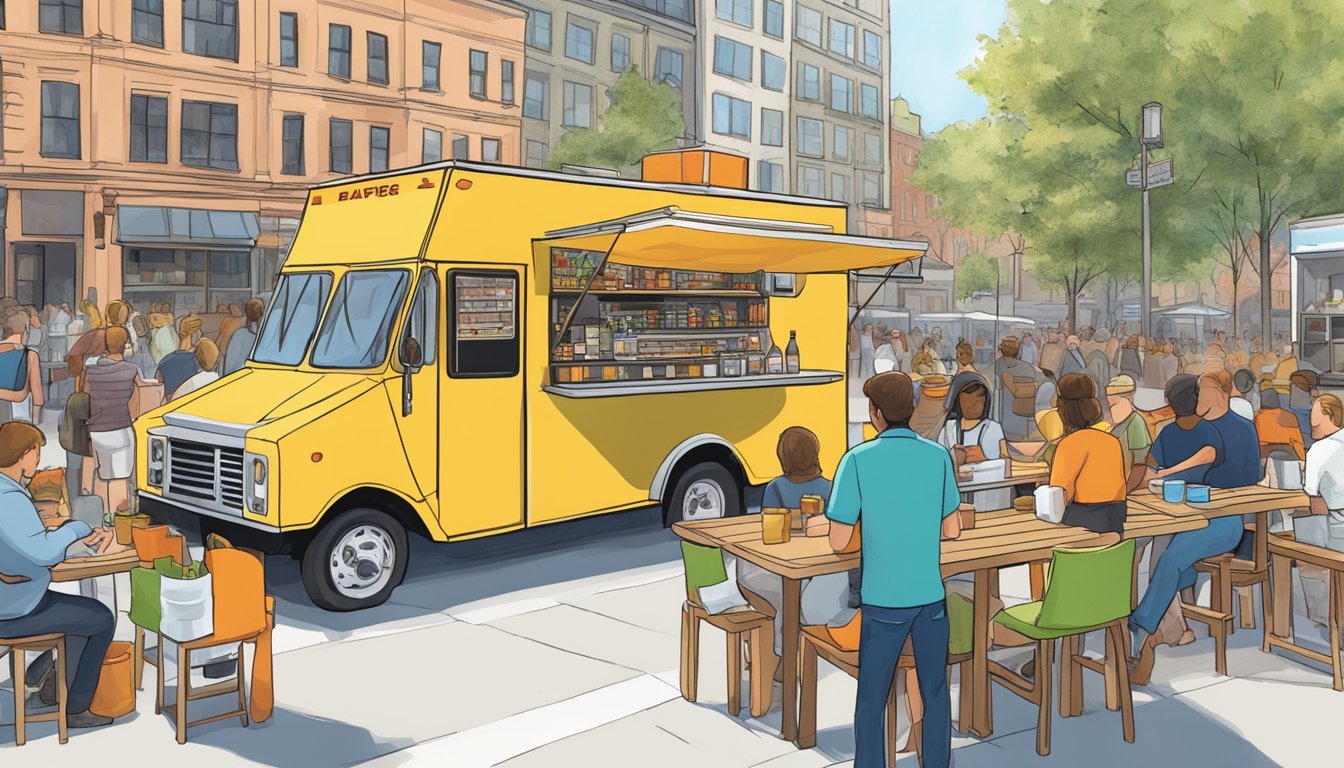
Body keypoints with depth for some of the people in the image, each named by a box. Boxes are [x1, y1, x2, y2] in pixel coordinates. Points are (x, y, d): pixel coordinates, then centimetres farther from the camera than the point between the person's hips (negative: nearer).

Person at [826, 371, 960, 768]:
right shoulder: (939, 456, -2)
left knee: (871, 700, 10)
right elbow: (953, 530, 6)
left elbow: (839, 541, -10)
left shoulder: (858, 459, -12)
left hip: (883, 598, -3)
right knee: (936, 693, 16)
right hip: (931, 594, 3)